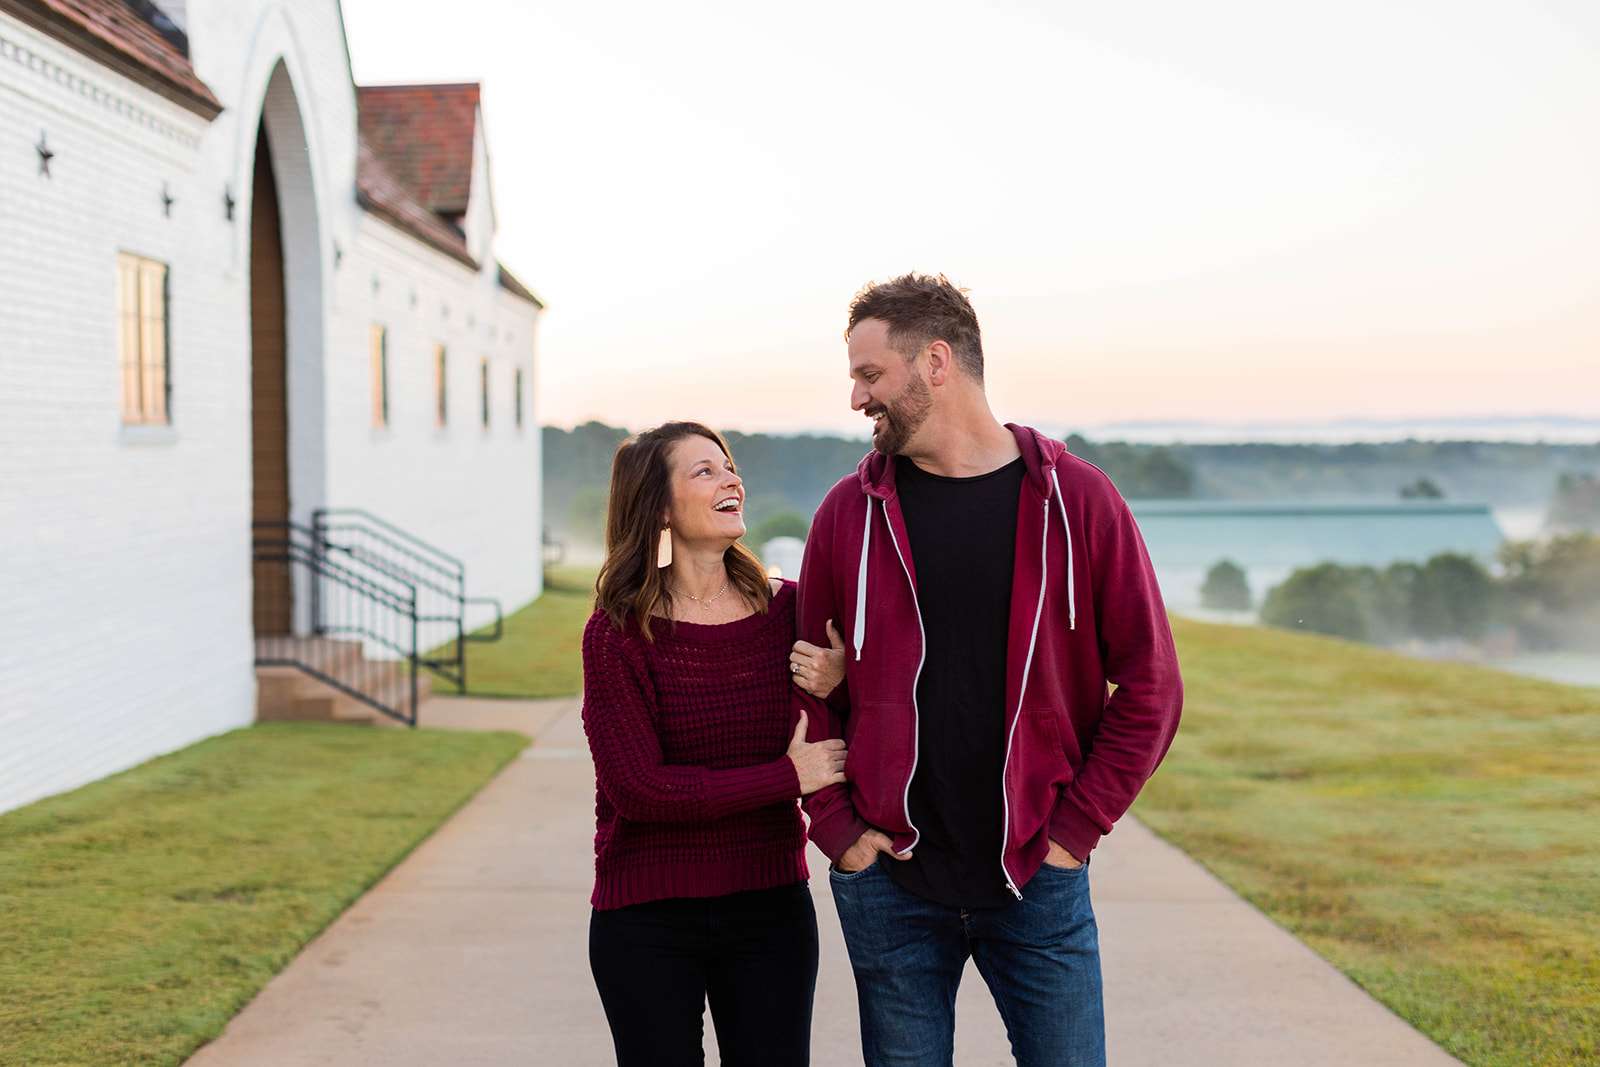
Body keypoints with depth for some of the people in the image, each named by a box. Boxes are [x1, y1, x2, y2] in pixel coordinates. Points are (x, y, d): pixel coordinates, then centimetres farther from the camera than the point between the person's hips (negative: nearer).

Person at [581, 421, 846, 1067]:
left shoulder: (787, 609, 1)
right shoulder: (617, 632, -10)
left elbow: (831, 762, 3)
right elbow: (637, 789, -16)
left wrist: (827, 692, -18)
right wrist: (786, 777, -14)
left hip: (770, 906, 3)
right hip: (647, 917, -3)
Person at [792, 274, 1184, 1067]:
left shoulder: (1075, 500, -3)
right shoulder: (850, 511, 3)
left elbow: (1149, 685, -1)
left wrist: (1076, 826, -5)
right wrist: (837, 828, -2)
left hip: (1039, 881, -1)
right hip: (889, 882, 2)